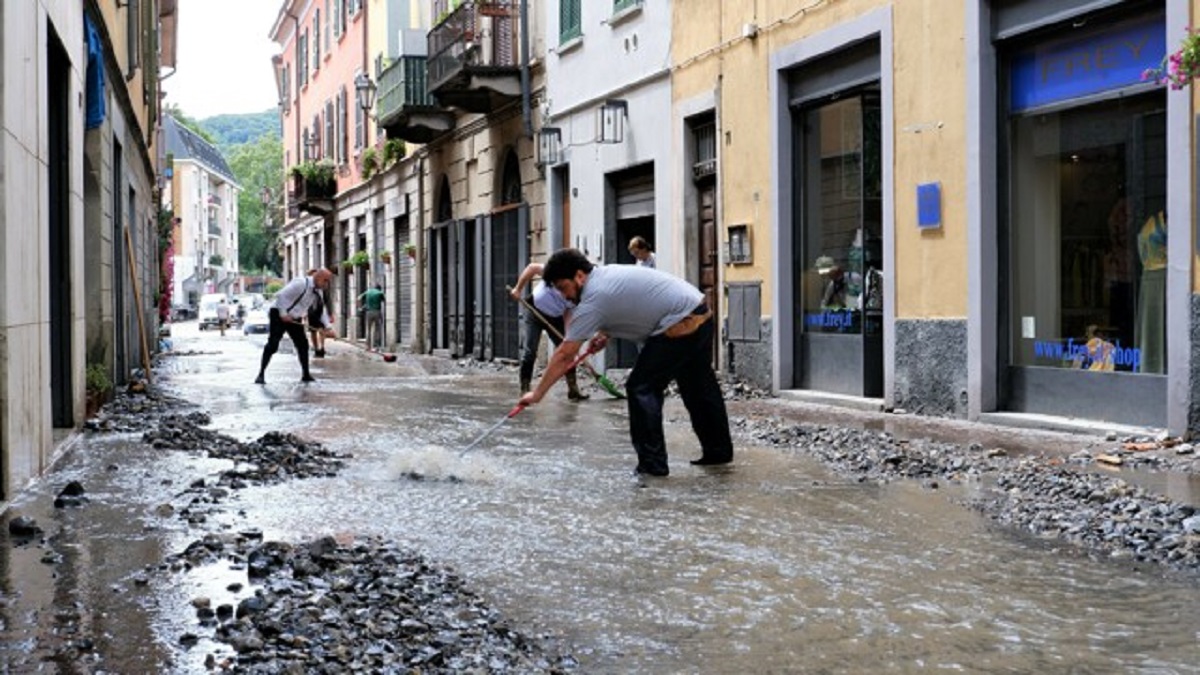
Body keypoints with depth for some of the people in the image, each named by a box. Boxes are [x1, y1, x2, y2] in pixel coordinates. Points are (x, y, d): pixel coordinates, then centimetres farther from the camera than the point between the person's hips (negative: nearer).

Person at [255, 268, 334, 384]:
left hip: (295, 319, 8)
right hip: (280, 316, -8)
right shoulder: (301, 283, -23)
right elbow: (281, 295, -27)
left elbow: (322, 310, 12)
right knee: (272, 345, -12)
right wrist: (283, 314, -27)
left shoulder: (317, 292, 4)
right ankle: (261, 374, -8)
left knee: (303, 344, 7)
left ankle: (306, 375, 16)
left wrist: (327, 327, 2)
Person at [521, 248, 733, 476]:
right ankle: (718, 451, 32)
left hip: (680, 327, -10)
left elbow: (564, 356, -12)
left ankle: (652, 464, -3)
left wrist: (537, 393, -6)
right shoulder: (606, 273, 12)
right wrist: (605, 334, 16)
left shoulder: (592, 301, -14)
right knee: (699, 388, 20)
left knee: (641, 388, -5)